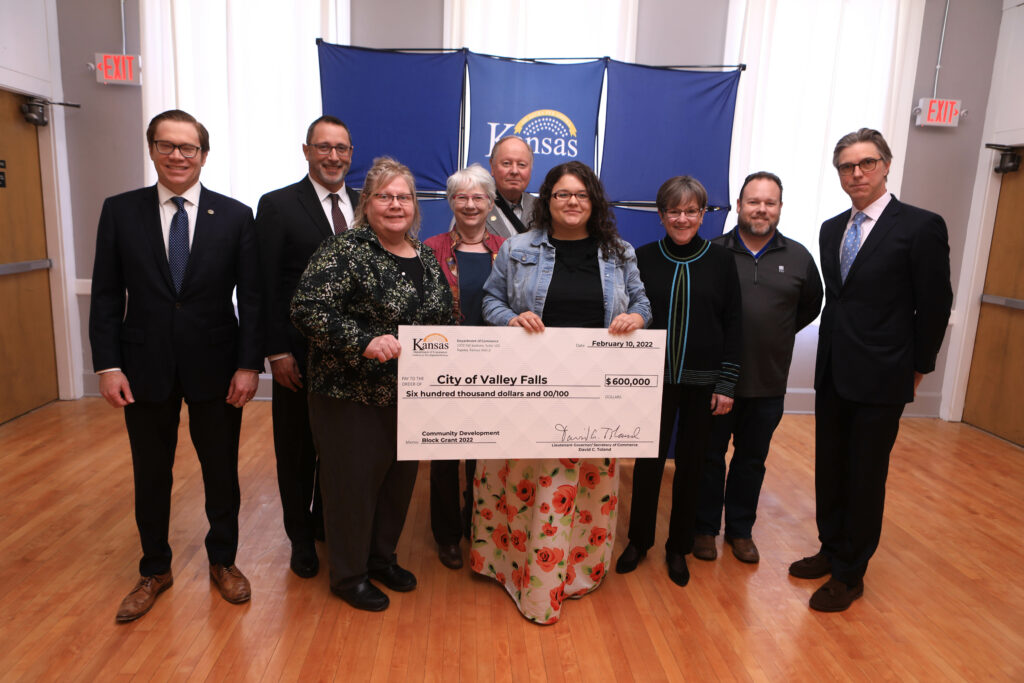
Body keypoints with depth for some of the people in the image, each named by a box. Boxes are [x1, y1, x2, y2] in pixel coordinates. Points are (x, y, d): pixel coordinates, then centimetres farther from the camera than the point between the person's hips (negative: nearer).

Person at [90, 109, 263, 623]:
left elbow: (252, 297, -3)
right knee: (150, 474, 14)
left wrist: (249, 364, -10)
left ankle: (223, 561, 33)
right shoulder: (120, 211, 2)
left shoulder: (235, 215, -1)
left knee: (222, 470, 12)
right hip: (145, 367, 1)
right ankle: (155, 570, 35)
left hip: (216, 366, -1)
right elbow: (106, 295, 2)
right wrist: (107, 365, -6)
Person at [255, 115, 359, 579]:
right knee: (297, 448, 12)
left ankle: (328, 522, 36)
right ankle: (302, 537, 30)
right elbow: (266, 286, -7)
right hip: (299, 353, -3)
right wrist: (277, 351, -12)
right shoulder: (277, 206, -4)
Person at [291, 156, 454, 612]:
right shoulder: (345, 251, -12)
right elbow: (308, 310, -21)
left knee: (400, 477, 17)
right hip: (353, 395, -6)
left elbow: (442, 318, 19)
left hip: (409, 396, 7)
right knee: (353, 482, 6)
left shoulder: (426, 258, 9)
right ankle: (350, 575, 27)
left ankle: (382, 556, 39)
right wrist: (364, 343, -30)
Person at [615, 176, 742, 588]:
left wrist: (727, 384, -3)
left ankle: (679, 547, 28)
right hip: (654, 378, 0)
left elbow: (732, 323, 2)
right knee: (648, 460, 6)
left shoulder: (720, 260, 1)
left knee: (691, 463, 10)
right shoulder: (644, 258, 0)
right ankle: (639, 540, 27)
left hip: (702, 383, 1)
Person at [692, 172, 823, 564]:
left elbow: (810, 307, 15)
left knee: (752, 459, 15)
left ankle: (740, 530, 32)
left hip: (768, 383, 3)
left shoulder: (798, 258, 3)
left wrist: (777, 335, 7)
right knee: (710, 456, 10)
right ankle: (705, 528, 26)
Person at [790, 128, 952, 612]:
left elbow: (935, 305, -6)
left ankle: (850, 574, 22)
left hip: (881, 377, -6)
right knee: (829, 469, 15)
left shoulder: (921, 226, -9)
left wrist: (918, 366, 0)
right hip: (832, 372, 6)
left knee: (865, 478, 6)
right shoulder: (831, 229, 9)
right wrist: (835, 349, 11)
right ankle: (832, 550, 34)